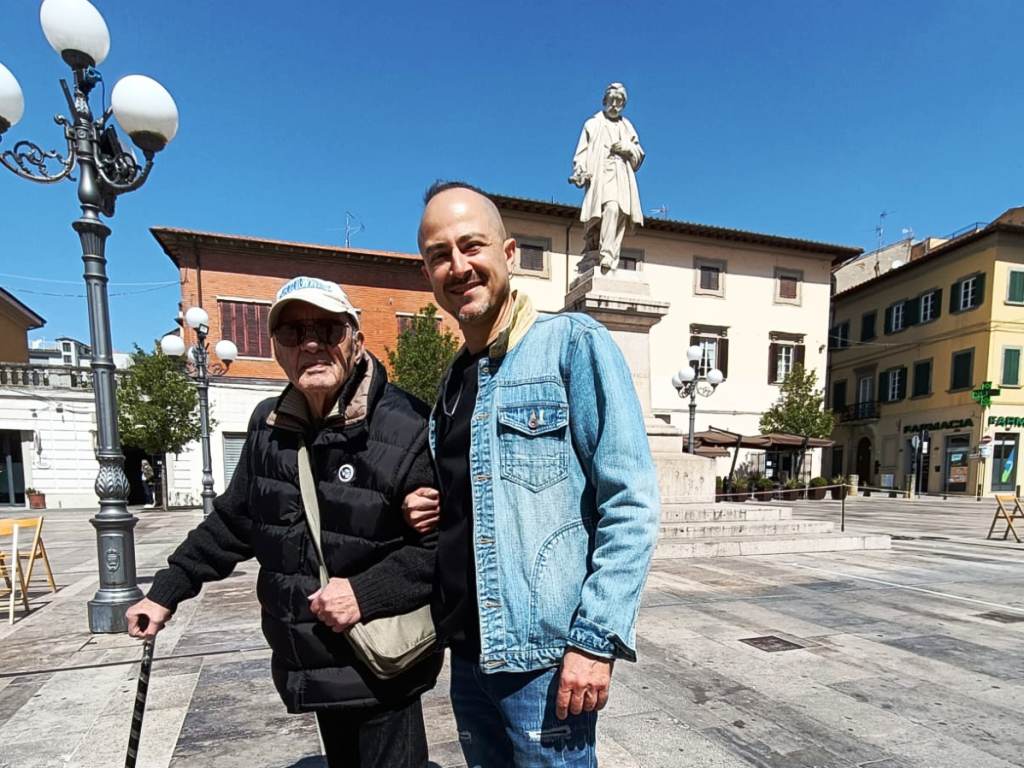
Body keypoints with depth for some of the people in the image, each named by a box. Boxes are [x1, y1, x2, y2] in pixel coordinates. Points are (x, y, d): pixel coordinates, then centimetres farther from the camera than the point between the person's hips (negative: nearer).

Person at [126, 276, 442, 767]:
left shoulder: (407, 428, -19)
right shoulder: (268, 425, 2)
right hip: (312, 667, 6)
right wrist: (166, 592, 17)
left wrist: (367, 593, -23)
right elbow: (233, 520, 15)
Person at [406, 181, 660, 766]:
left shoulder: (572, 343, -11)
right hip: (469, 653, 7)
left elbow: (632, 502, -16)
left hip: (545, 656, -7)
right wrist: (430, 513, 1)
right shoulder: (454, 380, 10)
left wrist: (596, 637, -19)